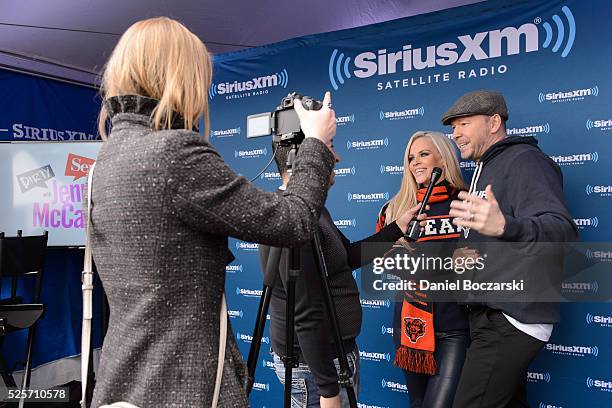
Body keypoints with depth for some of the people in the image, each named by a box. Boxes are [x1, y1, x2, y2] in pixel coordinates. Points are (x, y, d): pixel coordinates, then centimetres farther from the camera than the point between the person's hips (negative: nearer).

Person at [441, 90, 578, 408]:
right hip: (487, 312, 10)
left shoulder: (524, 160, -11)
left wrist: (505, 226, -46)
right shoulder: (484, 169, 20)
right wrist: (460, 253, 6)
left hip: (511, 319, -10)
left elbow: (561, 230, -28)